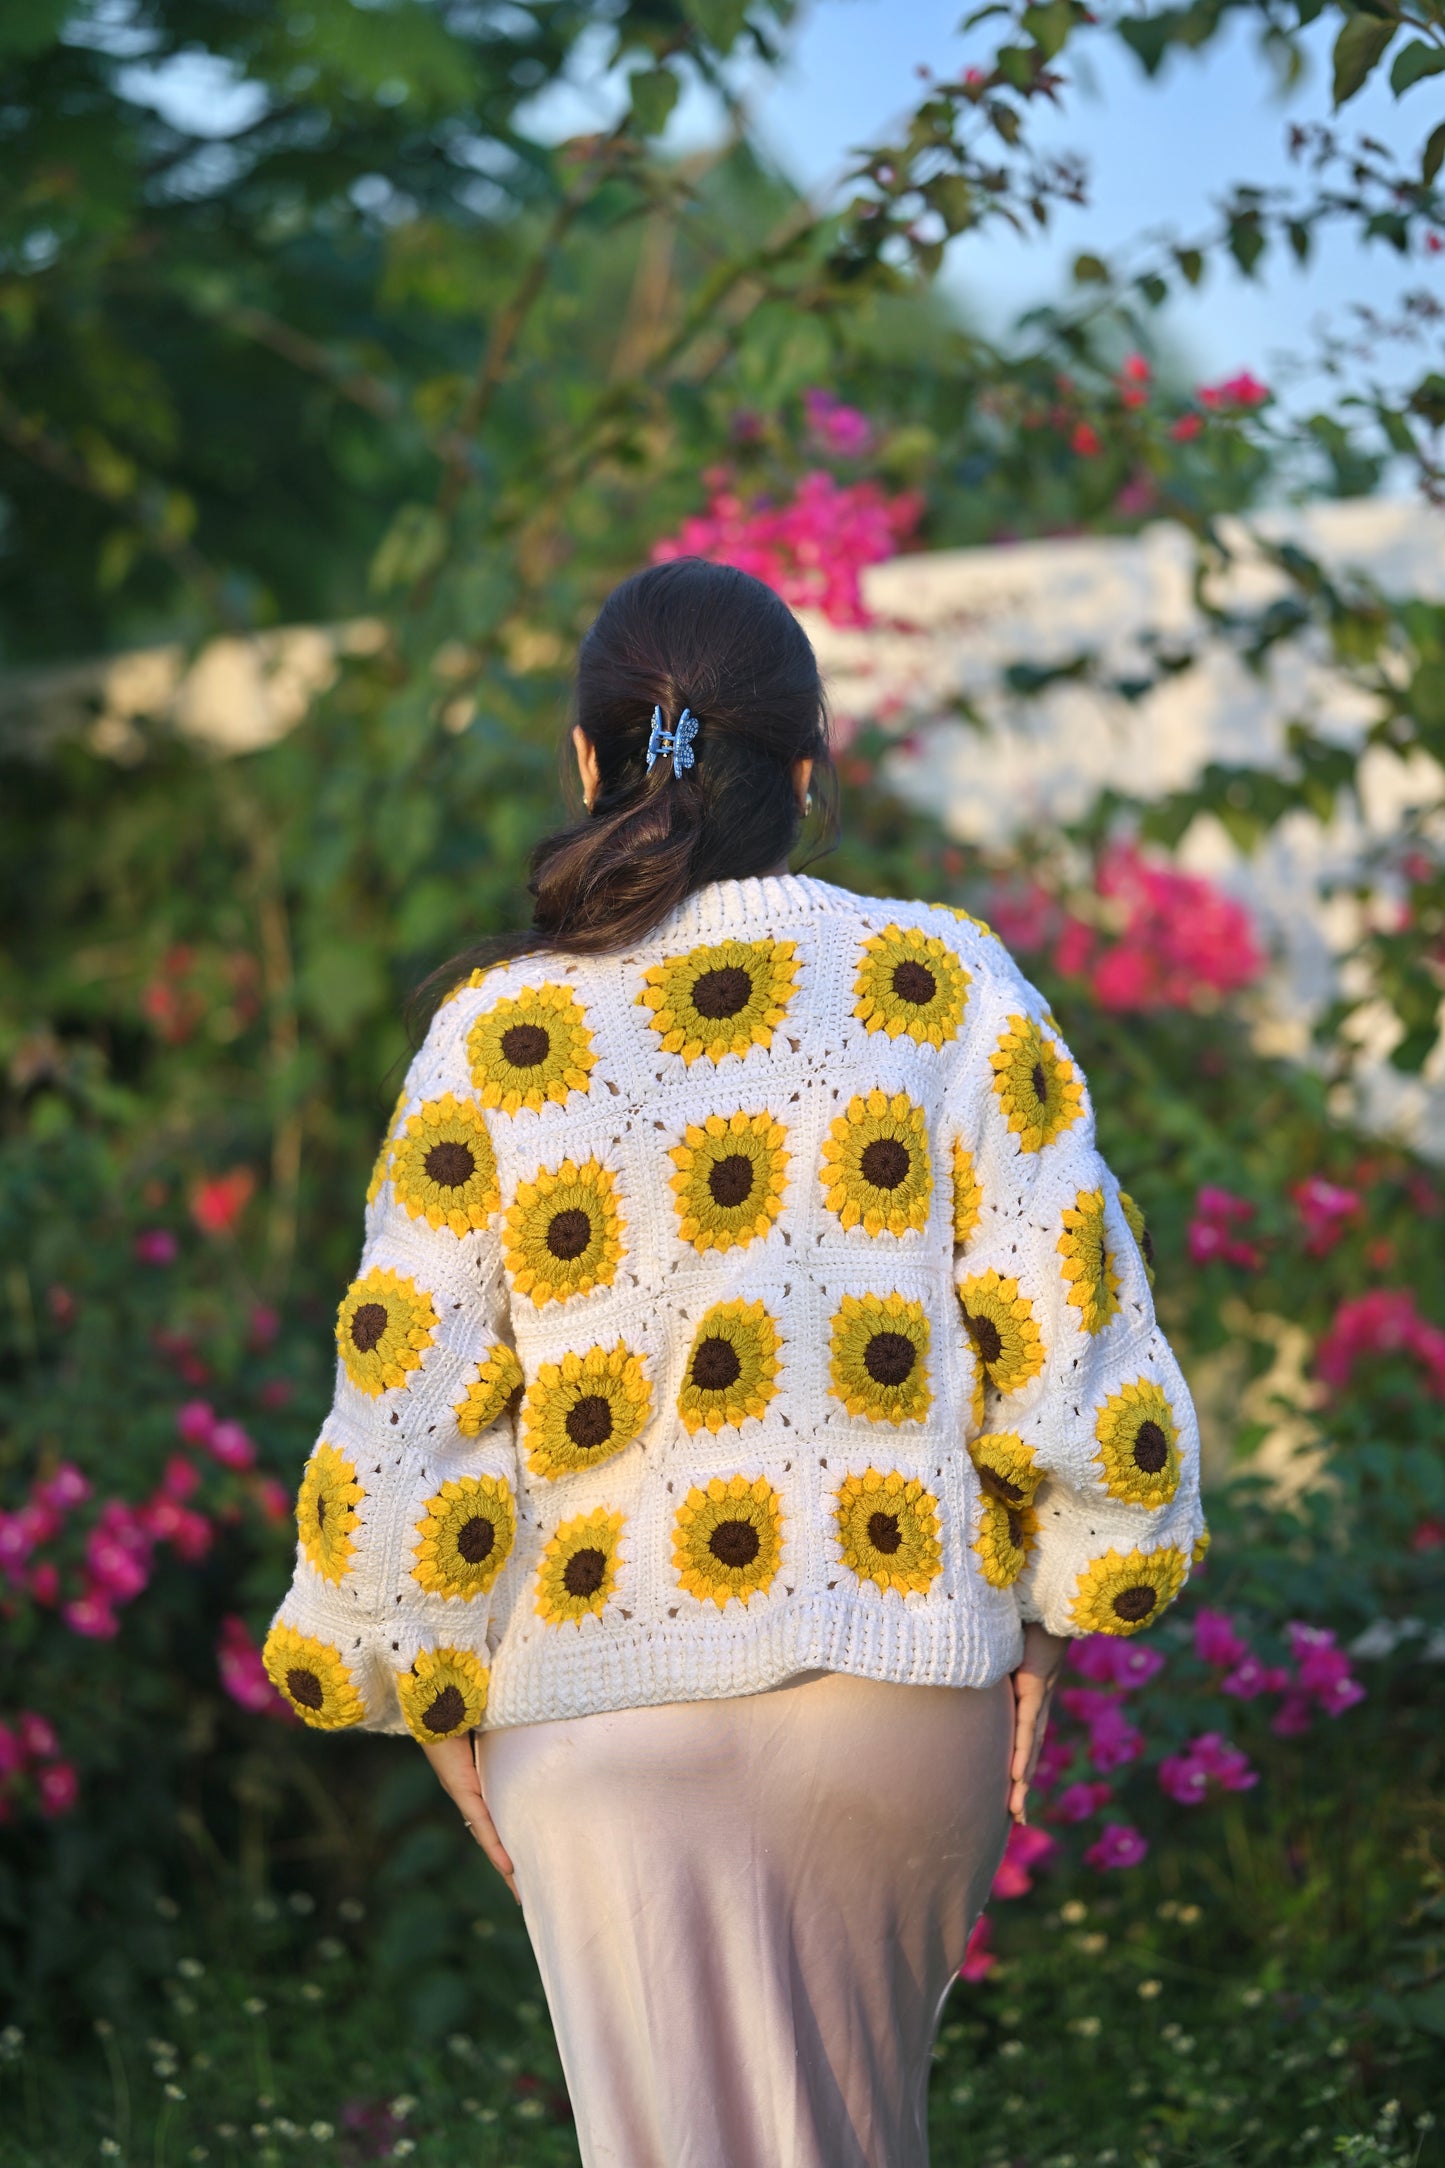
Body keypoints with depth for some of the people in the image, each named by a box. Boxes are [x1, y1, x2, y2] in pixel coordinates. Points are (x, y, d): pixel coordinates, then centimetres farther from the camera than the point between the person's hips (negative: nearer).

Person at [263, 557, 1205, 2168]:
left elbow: (407, 1412, -6)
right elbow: (1069, 1328, -5)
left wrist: (433, 1696, 6)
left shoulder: (498, 1039, -6)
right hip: (904, 1673, 1)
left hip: (604, 1701, -1)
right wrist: (1047, 1610, 8)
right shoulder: (942, 989, -4)